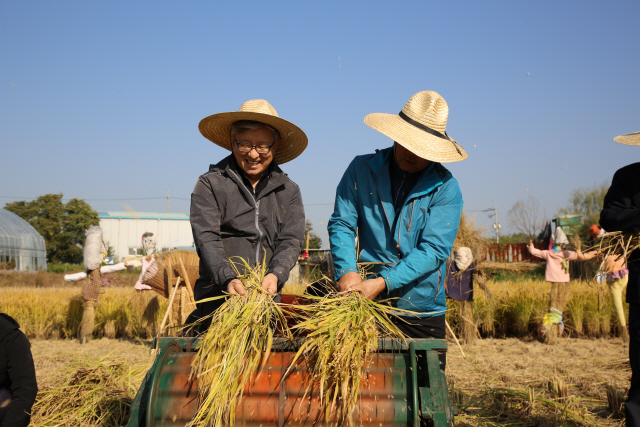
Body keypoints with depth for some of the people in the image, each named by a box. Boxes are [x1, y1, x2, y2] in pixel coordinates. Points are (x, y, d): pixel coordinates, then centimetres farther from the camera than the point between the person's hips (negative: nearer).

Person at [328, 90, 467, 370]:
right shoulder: (362, 169, 3)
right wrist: (347, 271, -17)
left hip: (422, 309, -1)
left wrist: (383, 283, -21)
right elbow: (341, 224, 1)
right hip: (367, 306, 1)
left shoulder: (445, 187, -4)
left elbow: (434, 250, -11)